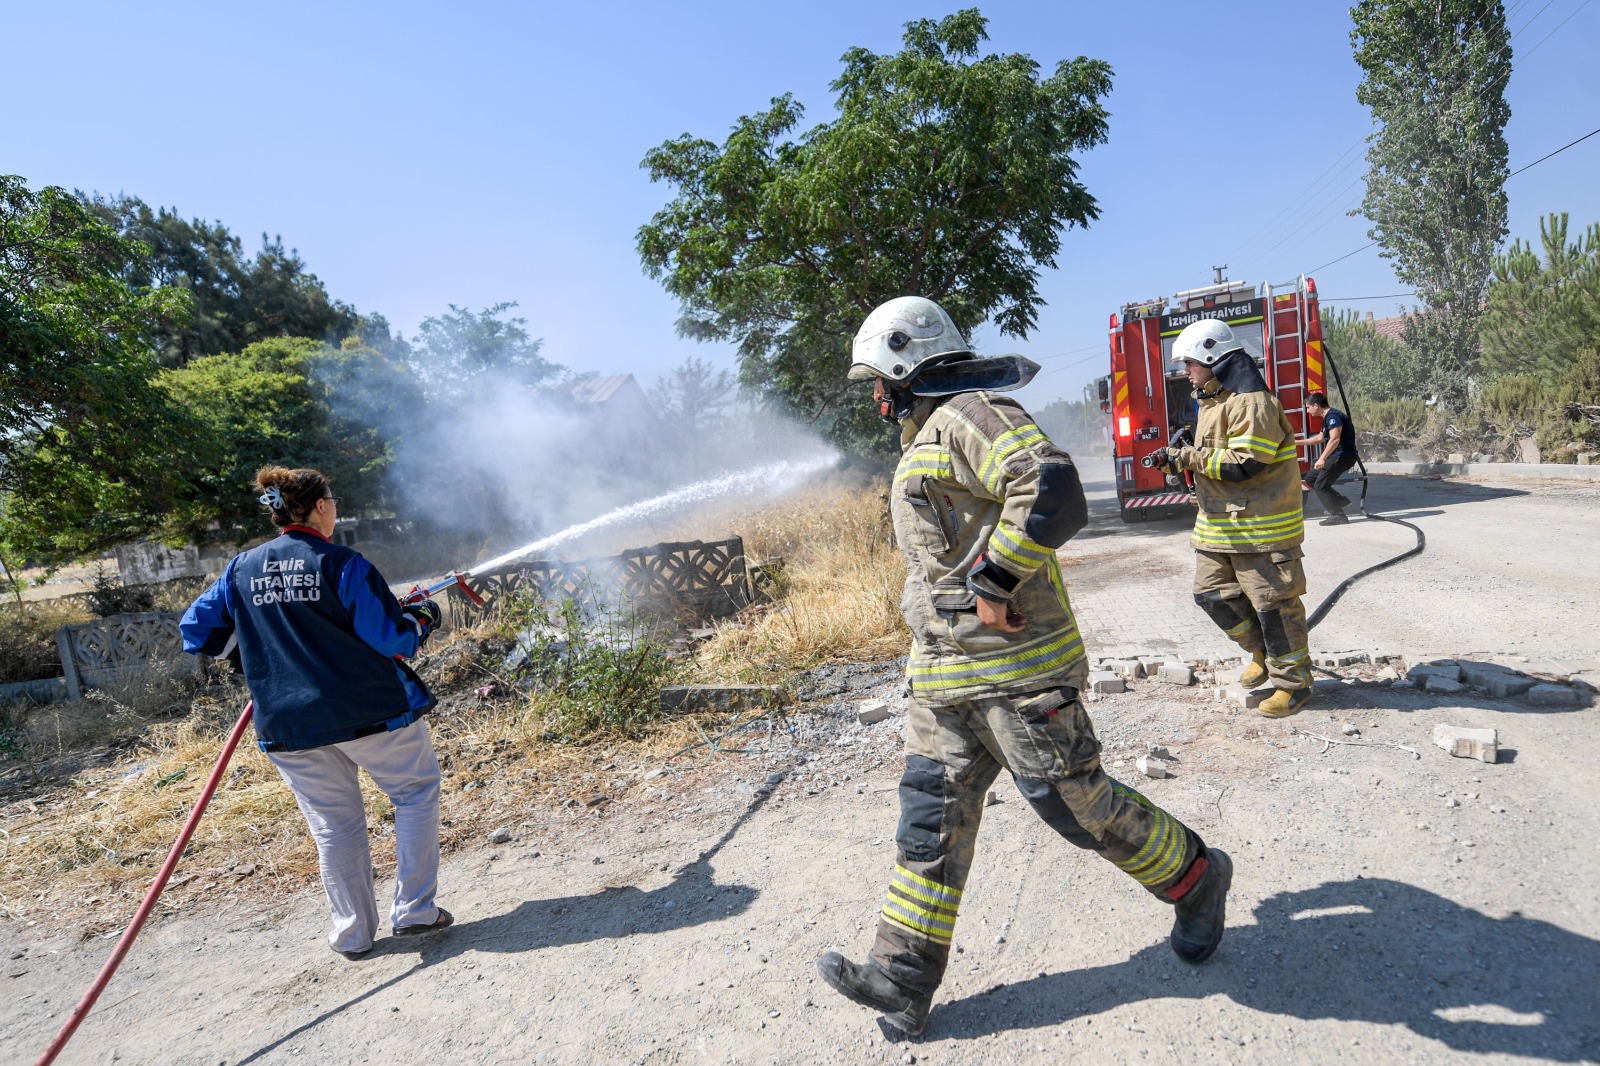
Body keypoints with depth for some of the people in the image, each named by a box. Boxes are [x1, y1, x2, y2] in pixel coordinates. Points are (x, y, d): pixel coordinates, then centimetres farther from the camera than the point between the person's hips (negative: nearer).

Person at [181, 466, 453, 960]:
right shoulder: (341, 563, -12)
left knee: (334, 825, 17)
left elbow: (197, 629, 12)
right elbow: (391, 640, -14)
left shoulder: (242, 568, 3)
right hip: (369, 710, -4)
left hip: (289, 724, 5)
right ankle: (414, 909, 14)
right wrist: (422, 618, 5)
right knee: (416, 792, 15)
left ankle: (353, 933, 25)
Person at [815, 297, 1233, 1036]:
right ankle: (903, 978, 15)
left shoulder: (970, 416, -14)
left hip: (1014, 666, -10)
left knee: (1073, 800, 3)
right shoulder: (927, 439, 20)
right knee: (932, 812, 8)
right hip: (946, 672, 10)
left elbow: (1051, 490, -29)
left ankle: (1194, 877, 31)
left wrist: (995, 583, -24)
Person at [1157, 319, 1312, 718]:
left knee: (1273, 605, 0)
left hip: (1261, 526, -9)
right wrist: (1183, 457, 3)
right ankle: (1263, 652, 31)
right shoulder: (1212, 402, 14)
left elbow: (1245, 463, -23)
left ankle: (1294, 682, 16)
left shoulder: (1252, 402, -17)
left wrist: (1190, 458, -19)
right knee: (1211, 593, 12)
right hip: (1219, 525, 9)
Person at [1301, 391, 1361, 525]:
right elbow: (1320, 438, 32)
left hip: (1343, 456, -10)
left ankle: (1338, 515, -7)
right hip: (1336, 456, 10)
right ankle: (1341, 500, 19)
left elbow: (1335, 439, -29)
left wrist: (1322, 458, -35)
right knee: (1311, 478, 14)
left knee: (1320, 485, -10)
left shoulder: (1333, 416, -17)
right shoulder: (1327, 417, 17)